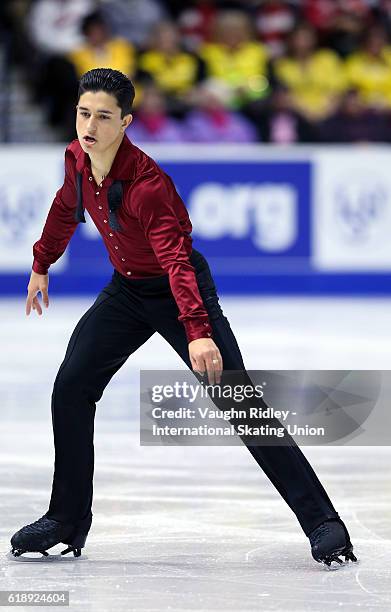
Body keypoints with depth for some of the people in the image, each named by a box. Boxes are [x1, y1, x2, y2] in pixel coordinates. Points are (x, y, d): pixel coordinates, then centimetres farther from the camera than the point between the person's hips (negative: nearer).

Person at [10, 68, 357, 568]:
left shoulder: (146, 185, -31)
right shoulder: (76, 157, -9)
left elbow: (176, 261, -40)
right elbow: (66, 207, 15)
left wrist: (198, 332, -52)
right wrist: (42, 264, 26)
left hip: (177, 291, -7)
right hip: (126, 290, 7)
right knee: (71, 389, -3)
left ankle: (323, 524, -14)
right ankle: (67, 521, 10)